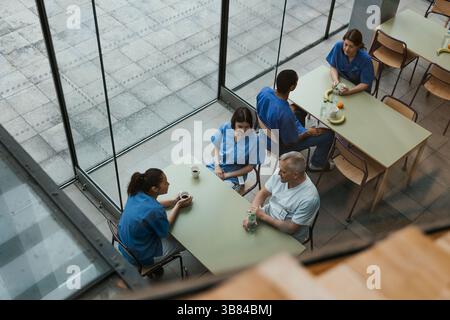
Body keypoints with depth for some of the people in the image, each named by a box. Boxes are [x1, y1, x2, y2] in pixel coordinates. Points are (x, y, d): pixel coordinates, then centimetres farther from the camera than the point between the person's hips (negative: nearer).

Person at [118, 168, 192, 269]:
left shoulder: (136, 193, -14)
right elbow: (164, 232, -14)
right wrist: (178, 206, -9)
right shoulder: (155, 211, -36)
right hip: (141, 257, -7)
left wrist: (173, 202, 0)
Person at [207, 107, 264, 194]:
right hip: (217, 167, 4)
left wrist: (227, 175, -12)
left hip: (235, 175, -4)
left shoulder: (254, 139, -21)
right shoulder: (225, 127, -13)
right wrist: (217, 166, -9)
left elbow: (250, 167, -10)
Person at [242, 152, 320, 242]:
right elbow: (262, 193, 1)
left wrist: (263, 216, -21)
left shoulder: (309, 198, -29)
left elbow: (291, 229, -24)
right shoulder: (279, 175, -12)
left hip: (288, 236, -6)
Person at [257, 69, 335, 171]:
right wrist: (308, 132, -9)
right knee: (328, 134, 2)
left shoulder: (264, 91, -24)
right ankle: (317, 164, 27)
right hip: (282, 145, -7)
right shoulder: (285, 114, -42)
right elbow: (289, 142, -26)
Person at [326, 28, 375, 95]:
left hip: (359, 91, -3)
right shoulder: (338, 46, -18)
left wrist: (349, 91, -34)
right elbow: (333, 67, -3)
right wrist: (335, 80, -22)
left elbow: (365, 84, -18)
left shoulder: (365, 59, -26)